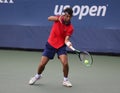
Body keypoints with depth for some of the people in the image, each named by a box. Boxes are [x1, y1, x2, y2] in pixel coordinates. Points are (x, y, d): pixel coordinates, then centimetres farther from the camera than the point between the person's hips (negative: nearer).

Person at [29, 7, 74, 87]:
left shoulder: (70, 28, -13)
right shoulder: (59, 18, -11)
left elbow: (66, 39, -21)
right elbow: (49, 18, -30)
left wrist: (68, 43, -44)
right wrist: (58, 18, -49)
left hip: (61, 46, -1)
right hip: (50, 44, 1)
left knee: (65, 63, -20)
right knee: (42, 64, 1)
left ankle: (65, 80, 6)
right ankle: (38, 76, 33)